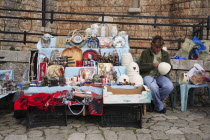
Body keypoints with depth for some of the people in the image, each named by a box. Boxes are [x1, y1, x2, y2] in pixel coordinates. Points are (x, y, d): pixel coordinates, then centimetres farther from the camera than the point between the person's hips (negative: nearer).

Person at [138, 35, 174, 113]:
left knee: (170, 86, -29)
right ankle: (159, 107, -10)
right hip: (148, 75, -3)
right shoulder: (145, 53, 6)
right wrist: (153, 65, -14)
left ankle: (154, 101, -4)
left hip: (160, 76, 4)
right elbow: (141, 67, -2)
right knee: (154, 87, -36)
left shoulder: (165, 54, 18)